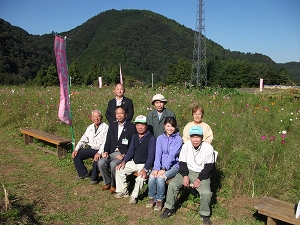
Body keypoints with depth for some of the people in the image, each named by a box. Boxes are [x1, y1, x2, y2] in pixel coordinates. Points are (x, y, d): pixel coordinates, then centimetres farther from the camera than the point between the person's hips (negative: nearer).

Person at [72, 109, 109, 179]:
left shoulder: (105, 127, -10)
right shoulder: (90, 128, 11)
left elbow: (105, 142, -20)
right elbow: (83, 140, 13)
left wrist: (99, 153, -33)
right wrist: (76, 149, -2)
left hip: (100, 150, -7)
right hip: (91, 149, 7)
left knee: (97, 159, -33)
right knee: (76, 155, -4)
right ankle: (83, 173, 11)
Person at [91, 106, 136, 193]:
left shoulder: (131, 127, -4)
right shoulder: (112, 126, 14)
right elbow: (108, 142, 15)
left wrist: (123, 155, -19)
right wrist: (106, 152, -4)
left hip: (124, 154, -5)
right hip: (112, 153, 5)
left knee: (113, 164, -31)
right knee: (101, 162, -20)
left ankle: (114, 185, -5)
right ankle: (107, 182, 4)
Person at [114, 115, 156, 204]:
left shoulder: (151, 138, -15)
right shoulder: (135, 136, 7)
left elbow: (151, 155, -20)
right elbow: (131, 150, 12)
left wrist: (145, 169, -30)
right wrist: (124, 161, -3)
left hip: (145, 164, -7)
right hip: (133, 162, 7)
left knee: (141, 177, -31)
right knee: (119, 169, -3)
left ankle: (134, 196, -6)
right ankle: (123, 191, 12)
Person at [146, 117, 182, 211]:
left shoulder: (178, 139, -4)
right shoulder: (160, 138, 7)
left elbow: (172, 155, -14)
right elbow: (158, 154, -3)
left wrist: (164, 168, -24)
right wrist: (156, 168, -17)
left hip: (173, 165, -3)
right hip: (161, 164, 3)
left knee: (160, 178, -29)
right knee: (151, 177, -24)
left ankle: (160, 200, -5)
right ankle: (151, 198, 1)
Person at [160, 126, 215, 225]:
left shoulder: (208, 148, -12)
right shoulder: (186, 146, -6)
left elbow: (209, 166, -9)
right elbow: (182, 162, 0)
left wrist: (199, 179, -17)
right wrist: (185, 176, -14)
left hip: (202, 174, -2)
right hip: (187, 171, 3)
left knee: (206, 192, -25)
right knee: (172, 184, -15)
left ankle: (205, 214, 2)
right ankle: (169, 208, 5)